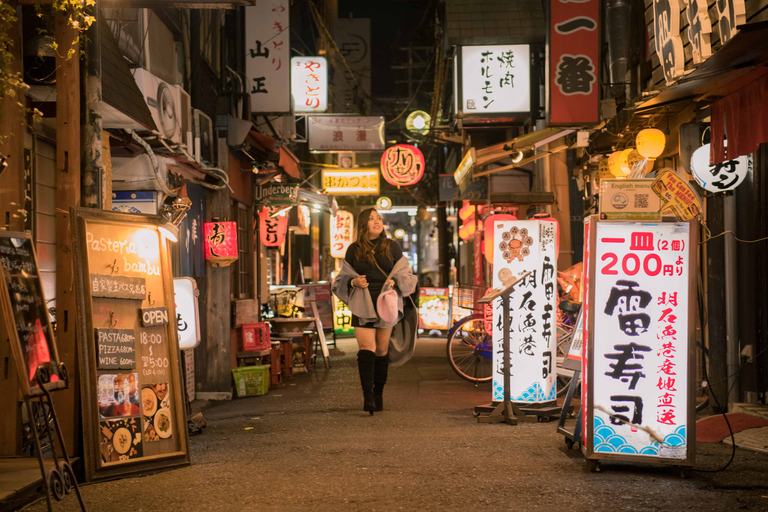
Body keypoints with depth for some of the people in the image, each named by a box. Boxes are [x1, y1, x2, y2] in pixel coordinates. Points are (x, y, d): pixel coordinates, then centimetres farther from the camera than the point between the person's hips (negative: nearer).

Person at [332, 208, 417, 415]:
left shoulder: (391, 247, 7)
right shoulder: (354, 250, 7)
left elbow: (406, 274, 10)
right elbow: (343, 277, 13)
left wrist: (395, 282, -11)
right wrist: (354, 282, -9)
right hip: (362, 305, -1)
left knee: (382, 350, 8)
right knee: (366, 348, -15)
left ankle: (378, 394, 19)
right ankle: (367, 396, -23)